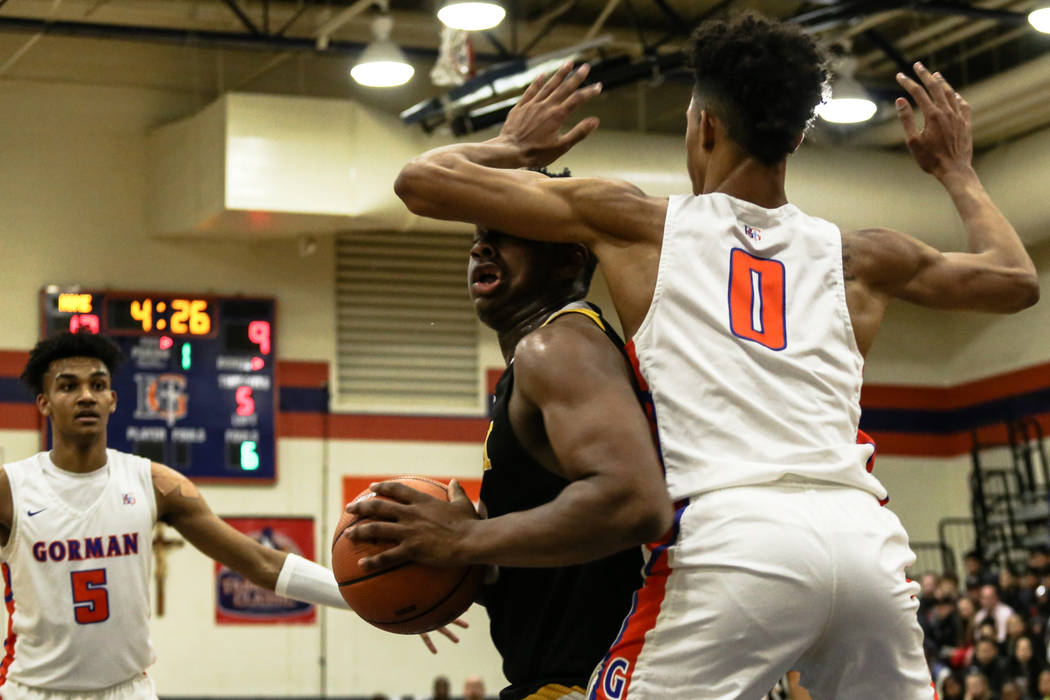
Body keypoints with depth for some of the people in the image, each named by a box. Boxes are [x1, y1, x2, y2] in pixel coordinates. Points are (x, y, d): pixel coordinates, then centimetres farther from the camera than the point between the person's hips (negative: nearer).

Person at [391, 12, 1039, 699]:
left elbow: (422, 179, 15)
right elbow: (1018, 280, 38)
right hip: (868, 536, 4)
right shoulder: (857, 257, 21)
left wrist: (511, 146, 35)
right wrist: (957, 171, 52)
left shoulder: (637, 223, 14)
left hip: (731, 537, -4)